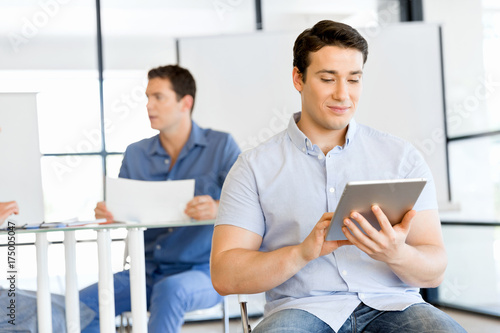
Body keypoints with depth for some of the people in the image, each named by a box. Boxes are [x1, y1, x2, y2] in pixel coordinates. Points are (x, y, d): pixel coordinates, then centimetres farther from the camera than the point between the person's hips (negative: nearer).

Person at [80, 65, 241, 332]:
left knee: (170, 290, -38)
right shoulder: (135, 154, 14)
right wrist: (107, 214, -14)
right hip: (147, 272, 4)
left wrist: (218, 209, -33)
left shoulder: (221, 146, 1)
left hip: (204, 272, -4)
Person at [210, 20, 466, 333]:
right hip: (302, 307, -1)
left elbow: (435, 270, 6)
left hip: (390, 304, 2)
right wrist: (303, 252, -18)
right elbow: (224, 276, -2)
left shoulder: (402, 156, 11)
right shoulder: (255, 166, 6)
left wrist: (397, 254, -18)